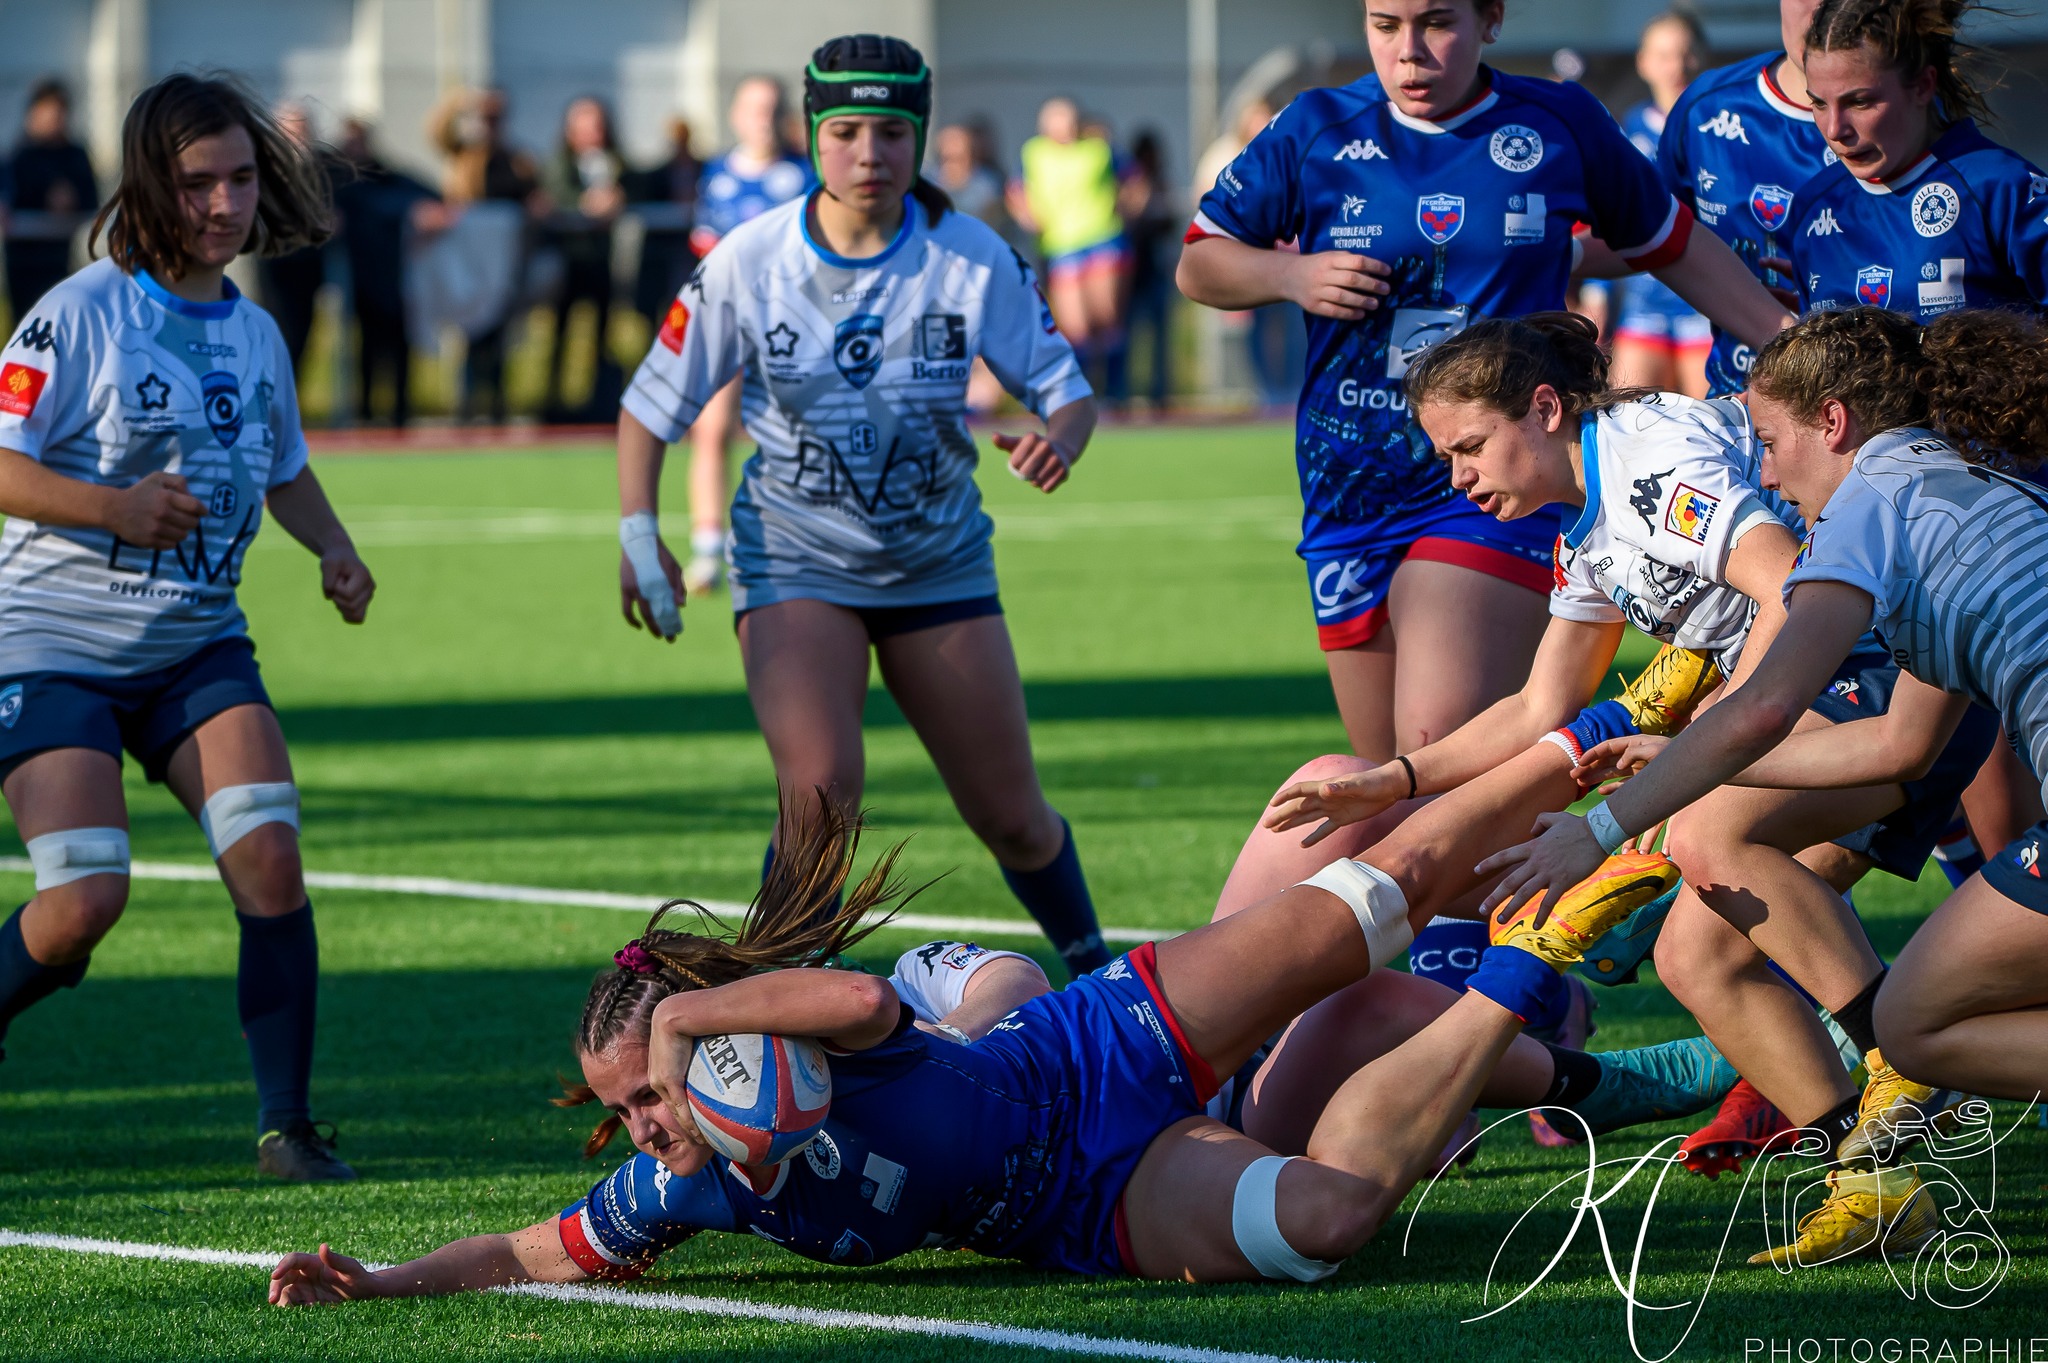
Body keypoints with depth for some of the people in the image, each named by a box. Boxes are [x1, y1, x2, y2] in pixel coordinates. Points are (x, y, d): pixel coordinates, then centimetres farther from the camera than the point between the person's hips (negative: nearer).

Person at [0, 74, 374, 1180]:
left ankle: (285, 1123, -6)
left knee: (269, 857, -14)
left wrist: (334, 549, 6)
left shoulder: (255, 332, 7)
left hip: (197, 648, 5)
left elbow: (283, 467, 24)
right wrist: (113, 508, -28)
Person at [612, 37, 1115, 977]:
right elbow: (652, 403, -2)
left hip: (938, 562, 2)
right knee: (821, 790, -24)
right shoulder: (751, 259, -11)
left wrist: (1057, 439, -29)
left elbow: (1064, 387, -6)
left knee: (1012, 820, 8)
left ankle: (1095, 975, 35)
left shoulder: (973, 259, -10)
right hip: (795, 557, -2)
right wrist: (639, 533, -13)